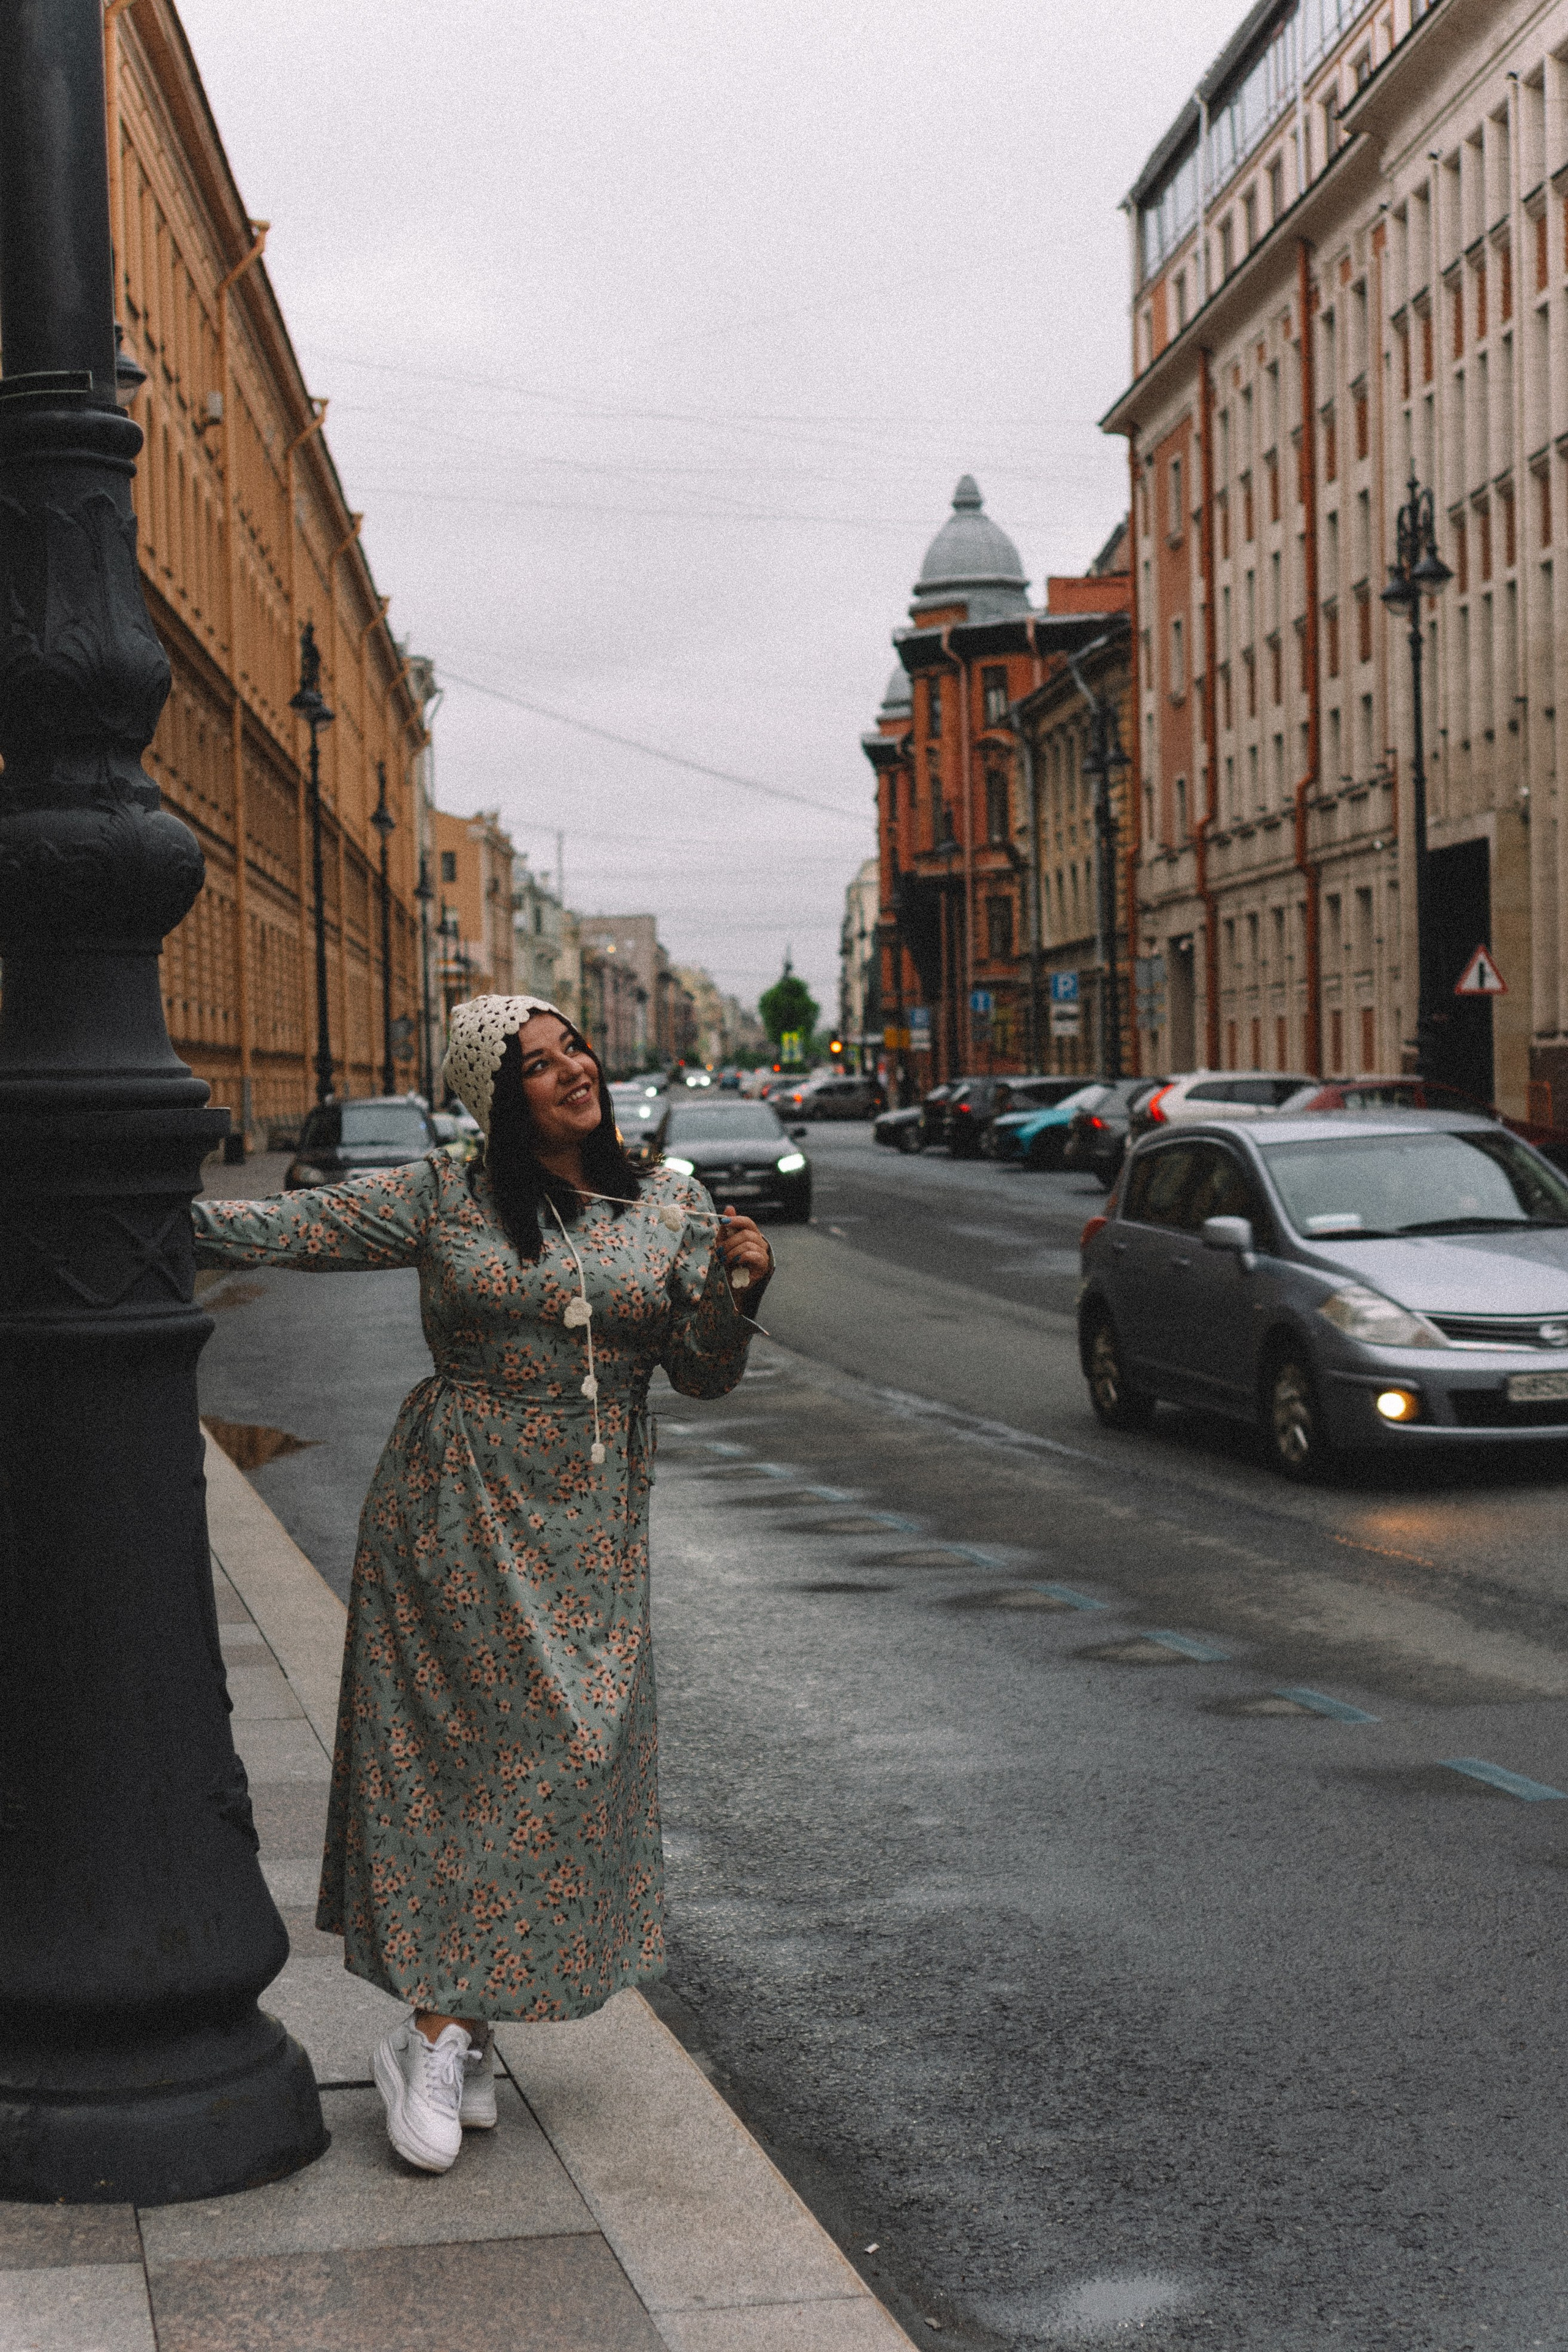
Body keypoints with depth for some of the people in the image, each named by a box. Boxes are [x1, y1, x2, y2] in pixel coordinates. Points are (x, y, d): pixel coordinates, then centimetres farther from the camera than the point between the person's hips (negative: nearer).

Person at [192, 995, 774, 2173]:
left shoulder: (673, 1211, 6)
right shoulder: (443, 1200, 0)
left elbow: (706, 1375, 5)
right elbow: (283, 1227, -3)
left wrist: (736, 1288, -14)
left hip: (595, 1526, 2)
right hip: (456, 1511, -2)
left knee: (571, 1753, -2)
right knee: (456, 1751, -6)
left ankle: (444, 2033, 8)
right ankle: (454, 2033, 2)